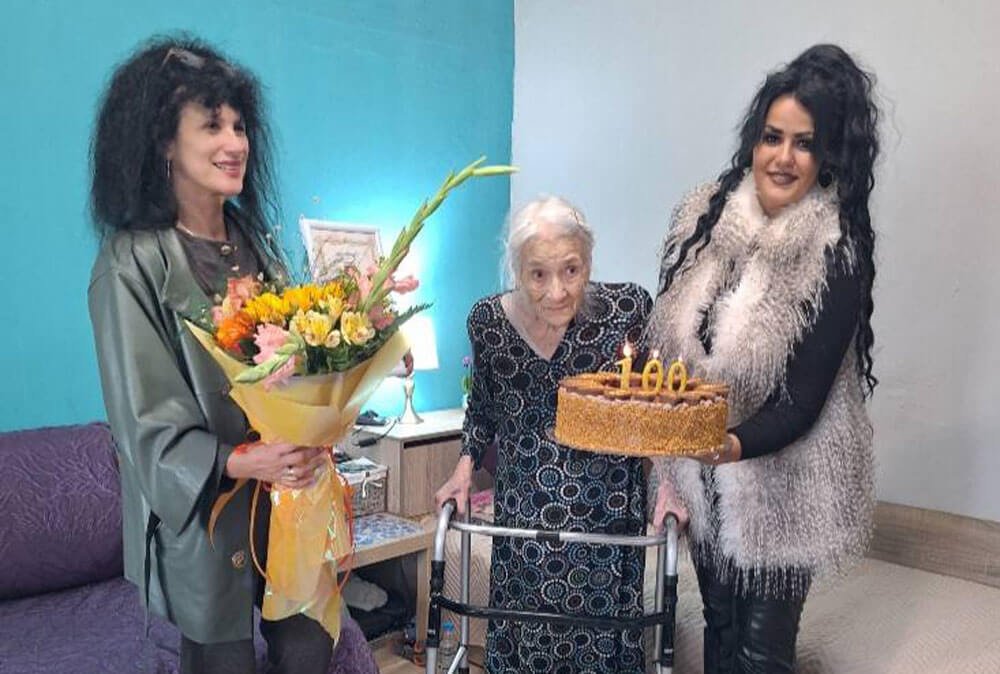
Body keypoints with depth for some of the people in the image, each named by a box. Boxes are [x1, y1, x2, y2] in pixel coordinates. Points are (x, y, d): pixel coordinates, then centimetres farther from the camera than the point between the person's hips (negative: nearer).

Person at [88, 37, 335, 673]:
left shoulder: (257, 243, 5)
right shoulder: (133, 263, -13)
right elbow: (149, 427, -14)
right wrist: (243, 462, -29)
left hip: (285, 496, 5)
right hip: (202, 513, -5)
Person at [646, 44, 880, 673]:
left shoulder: (838, 252, -16)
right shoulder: (705, 213, -4)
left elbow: (804, 398, -17)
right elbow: (668, 333, 3)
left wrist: (737, 444, -35)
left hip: (782, 479, -4)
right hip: (700, 470, 4)